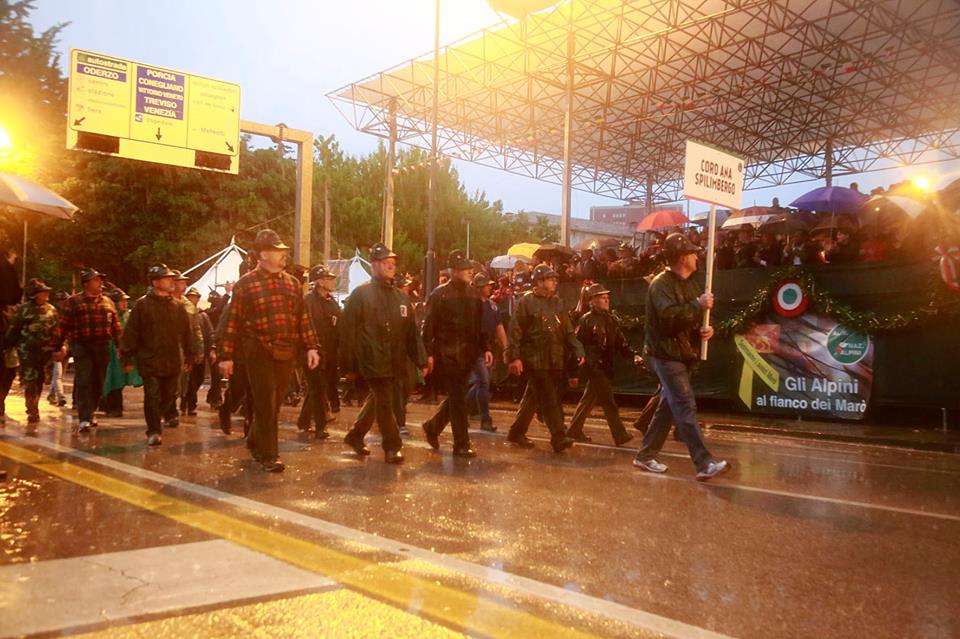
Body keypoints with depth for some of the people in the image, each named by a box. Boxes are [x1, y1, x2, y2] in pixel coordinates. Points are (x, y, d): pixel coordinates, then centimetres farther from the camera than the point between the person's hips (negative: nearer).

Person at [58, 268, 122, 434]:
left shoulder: (107, 302, 15)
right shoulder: (74, 301, 2)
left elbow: (116, 326, 15)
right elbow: (64, 326, -1)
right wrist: (62, 346, -7)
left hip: (103, 347, 5)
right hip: (82, 346, -4)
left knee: (98, 383, 10)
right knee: (84, 383, -10)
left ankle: (89, 414, 26)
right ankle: (84, 420, -13)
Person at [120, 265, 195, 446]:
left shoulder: (178, 306, 8)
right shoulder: (142, 304, -3)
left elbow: (187, 333, 13)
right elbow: (131, 333, -3)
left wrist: (189, 357, 13)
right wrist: (127, 358, -6)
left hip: (173, 362, 4)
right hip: (150, 361, -4)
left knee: (168, 396, 11)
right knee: (152, 397, -5)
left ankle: (154, 423, 33)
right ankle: (154, 432, 3)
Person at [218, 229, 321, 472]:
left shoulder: (292, 283, 10)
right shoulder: (246, 284, -4)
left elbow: (303, 318, 10)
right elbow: (232, 321, -4)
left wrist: (312, 347, 1)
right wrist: (226, 356, -5)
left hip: (286, 353, 5)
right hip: (259, 352, -5)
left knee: (275, 404, 13)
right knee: (265, 404, -4)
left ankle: (255, 442, 35)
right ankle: (269, 455, 5)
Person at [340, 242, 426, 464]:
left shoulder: (401, 297, 14)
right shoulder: (361, 294, -4)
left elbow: (412, 331, 13)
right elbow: (348, 331, -6)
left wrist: (421, 360, 5)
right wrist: (348, 366, -8)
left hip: (395, 363, 6)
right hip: (373, 361, -6)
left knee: (378, 403, 15)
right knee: (384, 404, -7)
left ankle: (355, 436, 34)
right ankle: (392, 447, 4)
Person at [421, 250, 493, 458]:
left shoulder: (473, 294, 12)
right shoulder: (440, 294, -7)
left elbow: (479, 325, 16)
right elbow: (429, 326, -9)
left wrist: (486, 348, 8)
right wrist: (428, 353, -15)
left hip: (467, 355, 6)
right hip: (447, 355, -6)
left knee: (457, 398, 13)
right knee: (458, 399, -4)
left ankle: (432, 427, 35)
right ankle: (461, 444, 4)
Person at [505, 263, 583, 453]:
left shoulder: (557, 302, 15)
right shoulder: (527, 301, -4)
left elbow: (568, 331, 16)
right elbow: (515, 331, -8)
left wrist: (578, 350, 4)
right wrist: (514, 357, -14)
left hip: (555, 361, 6)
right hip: (535, 359, -6)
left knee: (532, 399, 11)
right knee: (549, 400, -11)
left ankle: (517, 432, 23)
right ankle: (558, 438, -12)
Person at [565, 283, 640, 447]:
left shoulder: (611, 319, 13)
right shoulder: (587, 320, -9)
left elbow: (620, 342, 11)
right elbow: (577, 343, -12)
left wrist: (633, 355, -2)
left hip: (606, 366, 8)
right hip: (594, 366, -8)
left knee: (589, 399, 15)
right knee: (608, 401, -6)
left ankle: (574, 431, 24)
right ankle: (619, 435, -1)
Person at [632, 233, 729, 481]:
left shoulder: (691, 284, 15)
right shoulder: (661, 284, -13)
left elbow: (694, 318, 22)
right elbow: (669, 316, -28)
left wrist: (706, 329, 1)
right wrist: (698, 305, -21)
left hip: (684, 354, 10)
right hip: (665, 354, -10)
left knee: (668, 405, 13)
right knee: (686, 408, -13)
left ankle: (645, 456, 23)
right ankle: (705, 464, -15)